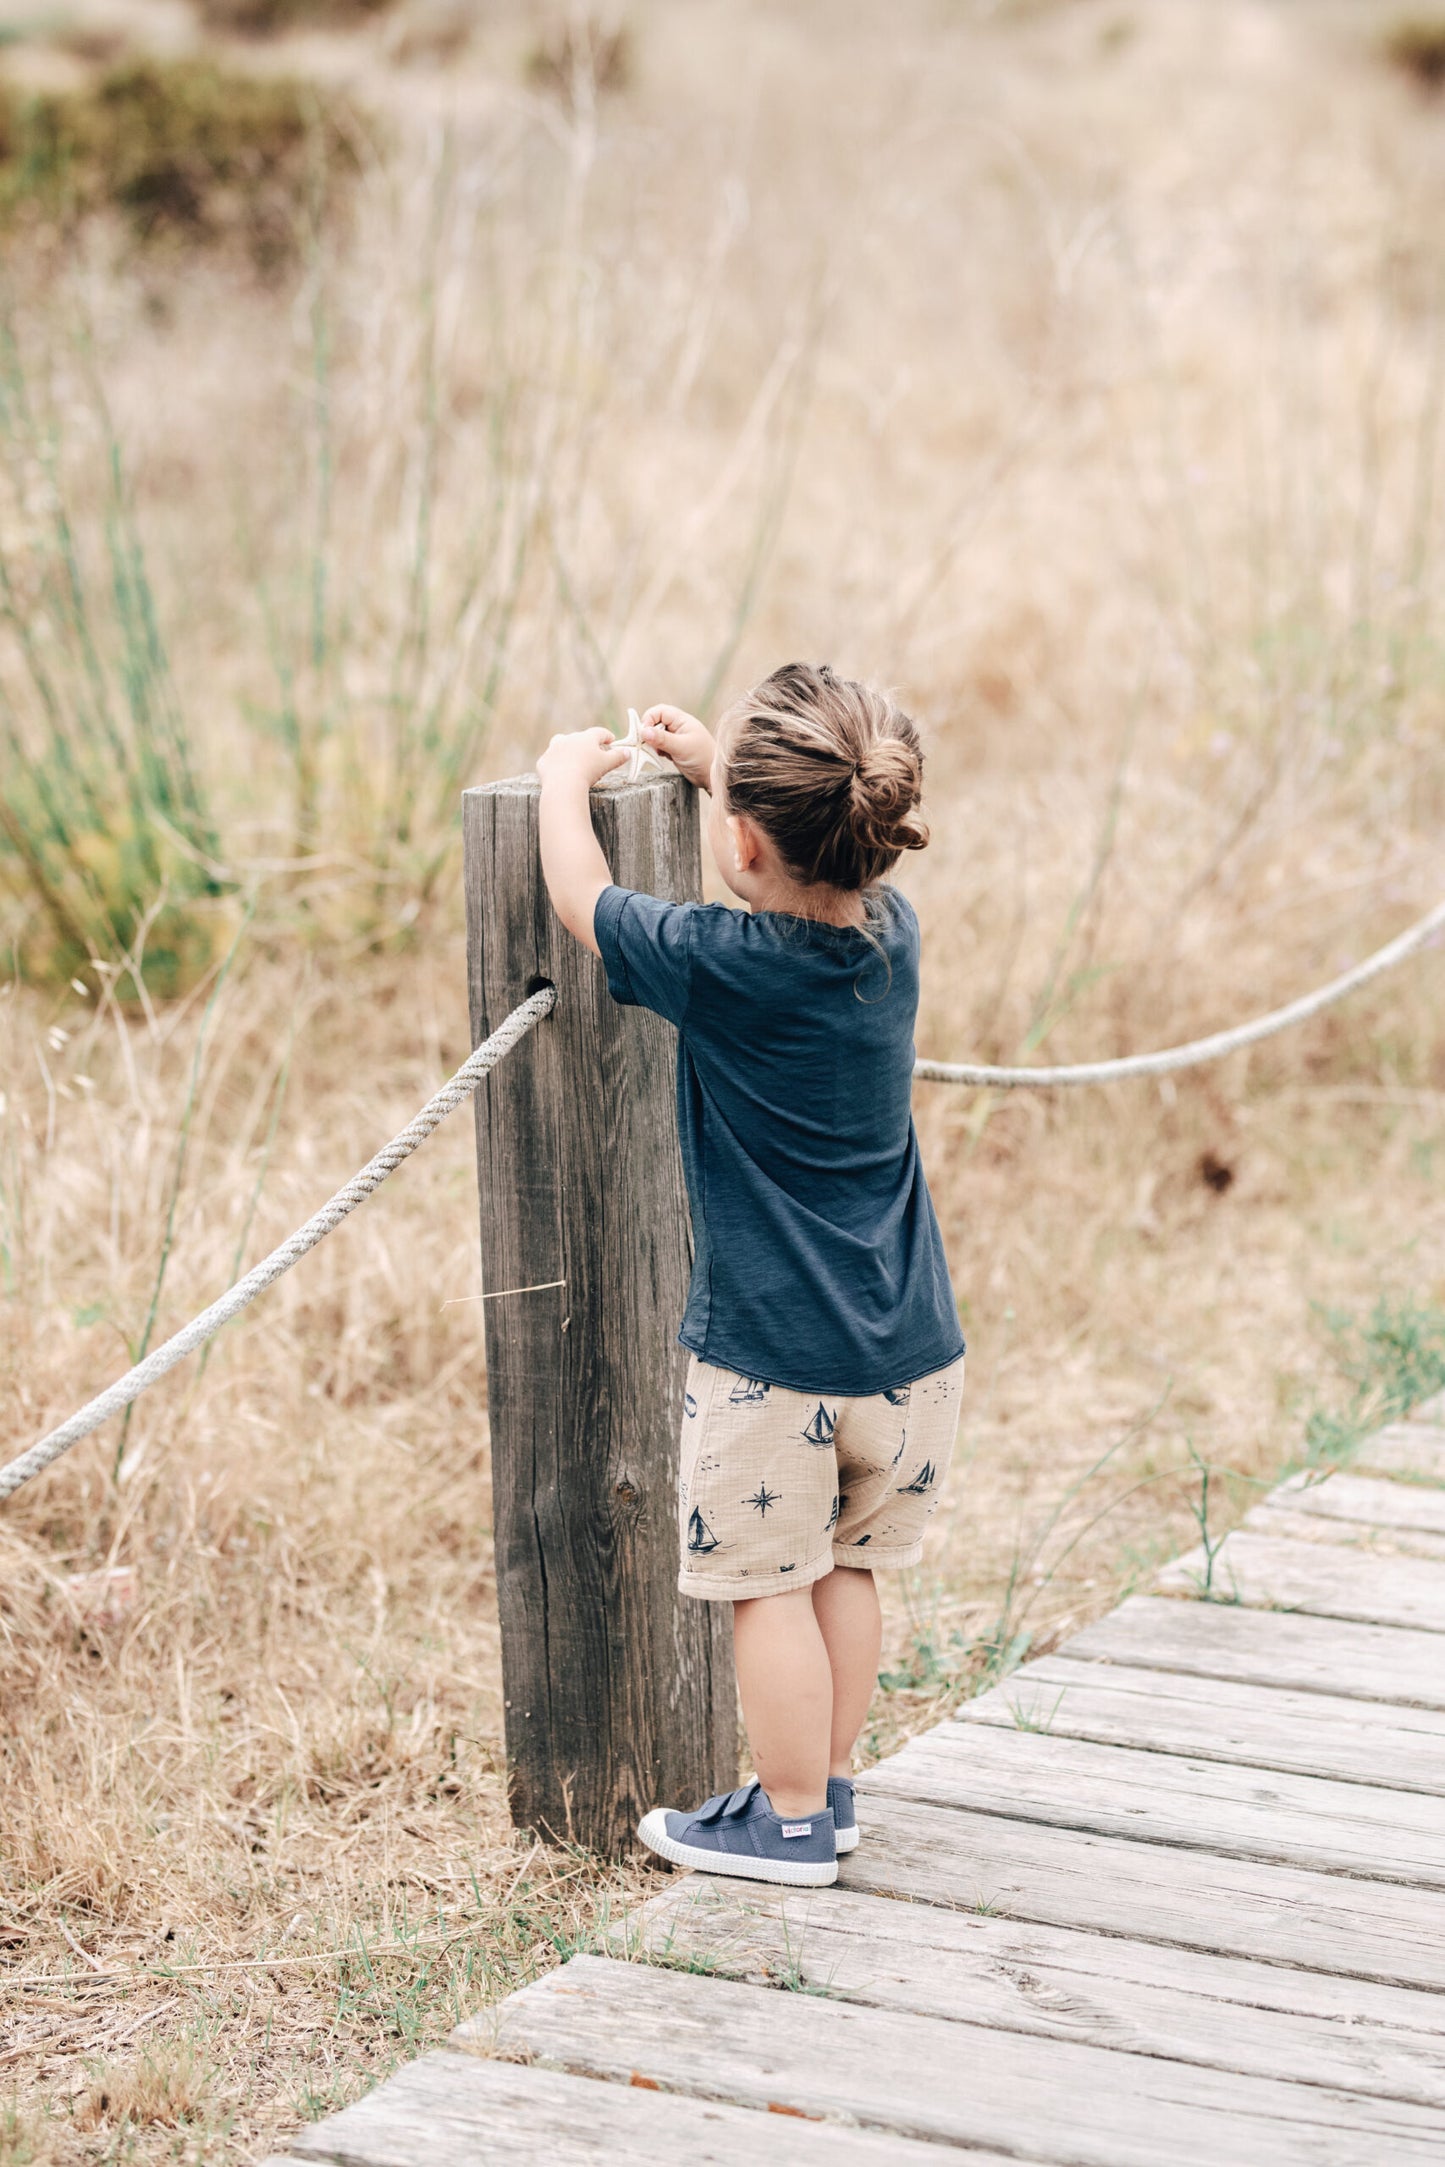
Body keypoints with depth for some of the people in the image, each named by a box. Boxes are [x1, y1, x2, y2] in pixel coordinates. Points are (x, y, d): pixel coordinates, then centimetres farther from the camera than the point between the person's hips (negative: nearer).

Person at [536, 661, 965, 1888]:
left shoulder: (718, 965, -19)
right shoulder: (892, 933, -3)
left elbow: (578, 893, -1)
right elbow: (830, 856, 22)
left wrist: (567, 777, 17)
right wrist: (719, 763, 29)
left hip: (771, 1357, -6)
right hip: (910, 1348, 6)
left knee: (770, 1583, 9)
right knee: (849, 1567, 20)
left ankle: (793, 1825, 19)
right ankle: (830, 1787, 33)